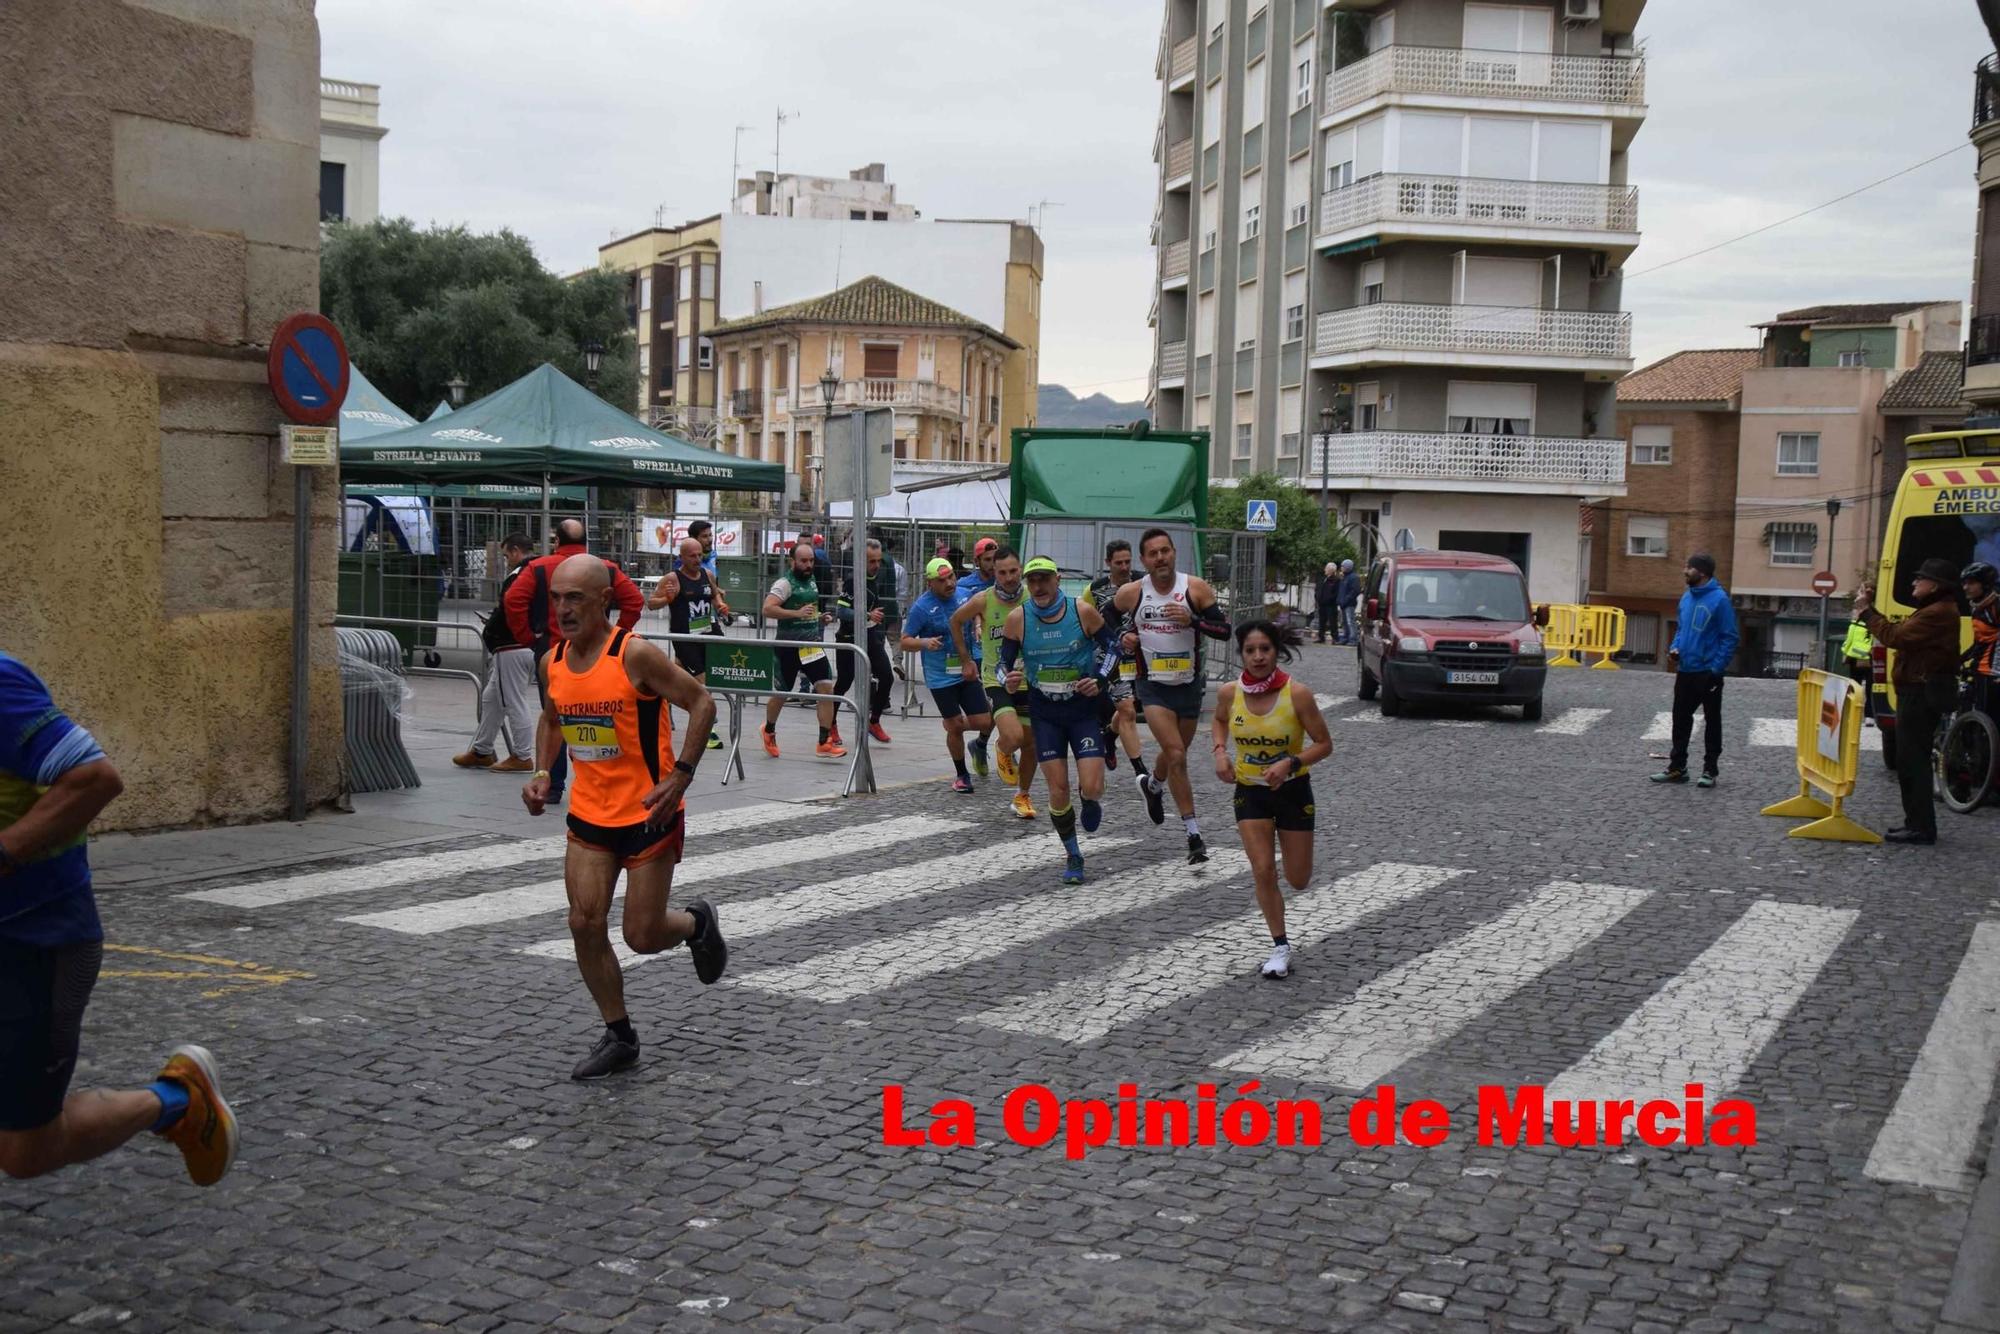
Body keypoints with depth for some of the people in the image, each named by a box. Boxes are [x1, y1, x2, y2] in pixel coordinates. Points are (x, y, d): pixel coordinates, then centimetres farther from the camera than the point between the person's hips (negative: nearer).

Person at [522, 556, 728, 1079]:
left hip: (649, 814, -5)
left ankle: (697, 922, 34)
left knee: (643, 936, -1)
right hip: (589, 815, 6)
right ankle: (619, 1037, 16)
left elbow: (701, 704, -14)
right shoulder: (552, 663, 1)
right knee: (585, 925, -1)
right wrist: (543, 772, 3)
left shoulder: (636, 655, -19)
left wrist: (679, 777, -21)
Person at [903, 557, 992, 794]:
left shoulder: (964, 595, 1)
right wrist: (925, 642, -27)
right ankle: (961, 775, 21)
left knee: (984, 723, -2)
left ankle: (950, 722, 31)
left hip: (967, 672, 4)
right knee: (955, 727, 0)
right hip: (941, 678, -4)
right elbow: (905, 642, -7)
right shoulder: (921, 607, -12)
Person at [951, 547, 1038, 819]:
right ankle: (1004, 753, 13)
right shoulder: (983, 600, -12)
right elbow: (956, 621, 7)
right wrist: (966, 660, 9)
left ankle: (1022, 796, 34)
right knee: (1013, 737, -24)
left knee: (1030, 744, 10)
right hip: (996, 681, -2)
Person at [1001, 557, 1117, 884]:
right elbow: (1004, 662, 1)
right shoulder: (1017, 618, -7)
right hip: (1045, 713, 1)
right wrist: (1008, 681, -21)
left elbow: (1110, 648, 3)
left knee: (1091, 788, -11)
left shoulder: (1083, 612, -10)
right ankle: (1073, 857, 19)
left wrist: (1100, 679, -13)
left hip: (1084, 709, -1)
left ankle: (1090, 801, 28)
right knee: (1058, 791, -2)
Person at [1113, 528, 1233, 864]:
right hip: (1153, 686, -2)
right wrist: (1122, 638, -9)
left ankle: (1152, 785, 55)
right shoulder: (1130, 593, -8)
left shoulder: (1196, 588, -9)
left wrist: (1192, 620, -24)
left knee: (1176, 753, 19)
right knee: (1176, 755, -16)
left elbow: (1225, 630, -8)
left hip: (1189, 684, 2)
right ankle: (1193, 835, -9)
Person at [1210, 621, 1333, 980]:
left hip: (1292, 789, -1)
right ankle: (1280, 946, 9)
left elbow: (1324, 744, -12)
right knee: (1263, 872, -8)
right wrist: (1220, 752, -5)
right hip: (1250, 791, 1)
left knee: (1298, 880, 9)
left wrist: (1291, 763, -27)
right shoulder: (1229, 693, -11)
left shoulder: (1298, 693, -20)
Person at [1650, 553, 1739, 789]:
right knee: (1681, 719, 11)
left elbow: (1729, 637, -14)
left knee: (1712, 721, 7)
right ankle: (1677, 767, 20)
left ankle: (1709, 770, 13)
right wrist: (1675, 648, 0)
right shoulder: (1686, 598, 7)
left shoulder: (1719, 599, -14)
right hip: (1685, 670, 7)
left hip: (1708, 672, -7)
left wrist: (1717, 668, -19)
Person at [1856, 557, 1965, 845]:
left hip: (1923, 694, -11)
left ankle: (1921, 827, -6)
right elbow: (1899, 631, 16)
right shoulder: (1933, 611, 19)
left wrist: (1865, 611, -11)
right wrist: (1868, 608, 11)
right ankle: (1917, 822, 22)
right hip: (1918, 691, 11)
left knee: (1912, 759, -9)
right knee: (1911, 758, 15)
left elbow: (1895, 636, -22)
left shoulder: (1939, 613, -17)